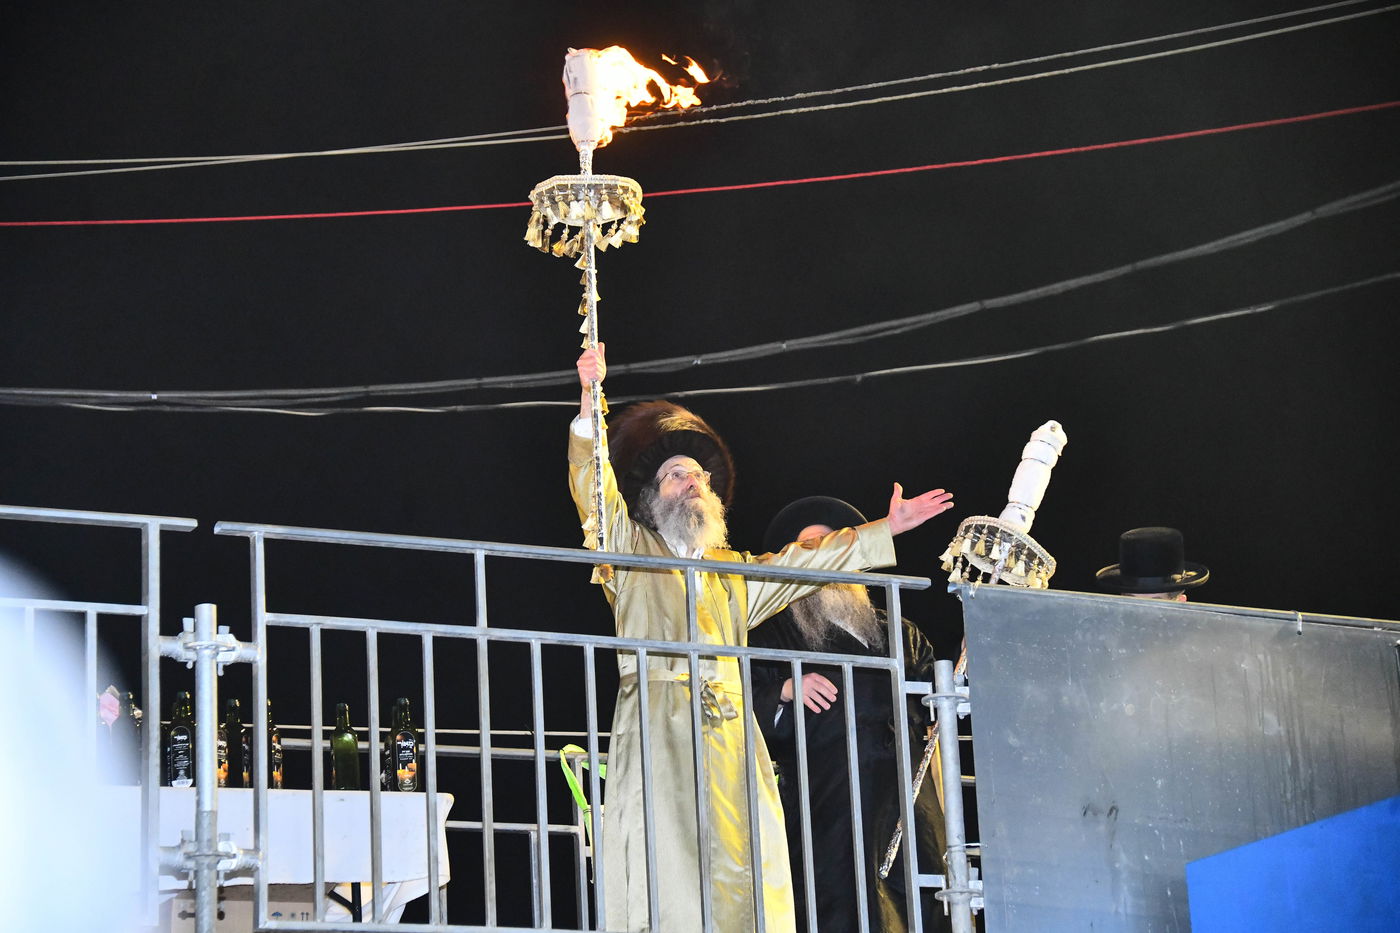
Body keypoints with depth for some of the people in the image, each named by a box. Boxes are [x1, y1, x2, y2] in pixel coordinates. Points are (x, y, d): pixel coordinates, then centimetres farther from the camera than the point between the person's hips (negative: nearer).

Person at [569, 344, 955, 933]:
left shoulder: (734, 576, 30)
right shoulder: (633, 556, 14)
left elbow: (808, 561, 35)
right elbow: (594, 487, 0)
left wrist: (885, 530, 32)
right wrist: (591, 402, -13)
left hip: (733, 739, 5)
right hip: (660, 732, -5)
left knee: (746, 882, -8)